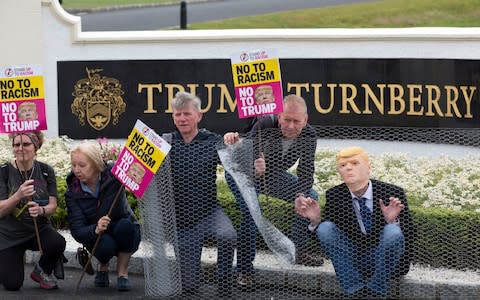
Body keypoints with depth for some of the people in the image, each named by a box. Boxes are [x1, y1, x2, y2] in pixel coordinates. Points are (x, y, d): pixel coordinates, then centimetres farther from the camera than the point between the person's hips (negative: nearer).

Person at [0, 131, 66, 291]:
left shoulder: (45, 171, -4)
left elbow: (53, 206, -8)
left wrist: (41, 210, -32)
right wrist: (18, 195, -37)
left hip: (39, 230, 2)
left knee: (58, 242, -32)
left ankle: (42, 271, 3)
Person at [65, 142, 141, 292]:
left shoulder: (113, 174, -14)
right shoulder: (73, 193, -11)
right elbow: (77, 230, -18)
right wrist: (95, 230, -40)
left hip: (126, 234, 0)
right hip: (97, 239, 0)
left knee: (125, 224, -34)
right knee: (105, 244, -34)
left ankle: (122, 272, -13)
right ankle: (103, 266, 3)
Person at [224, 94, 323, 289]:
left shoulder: (308, 136, -22)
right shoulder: (265, 126, -35)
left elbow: (306, 175, -21)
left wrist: (300, 196, -40)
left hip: (273, 174, 5)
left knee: (310, 197, 1)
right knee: (250, 211, -28)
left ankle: (299, 252, 18)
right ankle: (244, 269, -19)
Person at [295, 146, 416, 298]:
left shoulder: (393, 193, -11)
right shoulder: (335, 195, -3)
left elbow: (409, 237, -13)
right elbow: (324, 233, 1)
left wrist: (392, 221, -34)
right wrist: (315, 219, -21)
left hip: (382, 259, -3)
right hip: (351, 261, 3)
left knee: (392, 231, -33)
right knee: (325, 228, -20)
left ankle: (375, 291, -18)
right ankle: (356, 291, -22)